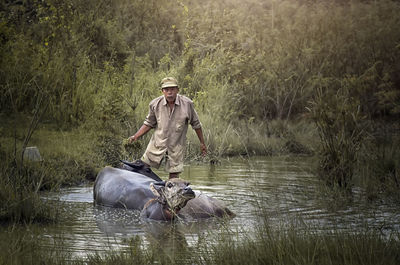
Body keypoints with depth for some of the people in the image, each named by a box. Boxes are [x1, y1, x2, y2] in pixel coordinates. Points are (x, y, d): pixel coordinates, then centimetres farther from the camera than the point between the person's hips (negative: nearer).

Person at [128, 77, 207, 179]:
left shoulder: (187, 104, -10)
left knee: (174, 175, 0)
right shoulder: (155, 104, -7)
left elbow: (196, 124, 3)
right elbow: (149, 124, 7)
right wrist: (136, 136, -4)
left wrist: (202, 143, 10)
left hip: (176, 147, -1)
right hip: (157, 143, 1)